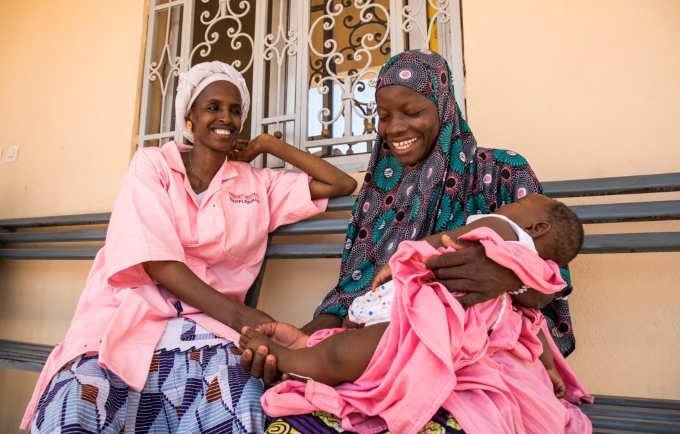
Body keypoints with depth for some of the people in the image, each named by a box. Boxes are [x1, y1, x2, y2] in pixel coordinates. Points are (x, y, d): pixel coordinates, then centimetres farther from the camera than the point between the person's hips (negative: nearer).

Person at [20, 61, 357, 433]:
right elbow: (157, 262, -7)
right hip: (128, 318, -1)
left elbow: (342, 184, 10)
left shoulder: (259, 185, 11)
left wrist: (268, 144, 11)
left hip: (204, 326, 1)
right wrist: (241, 316, -21)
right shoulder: (152, 164, 5)